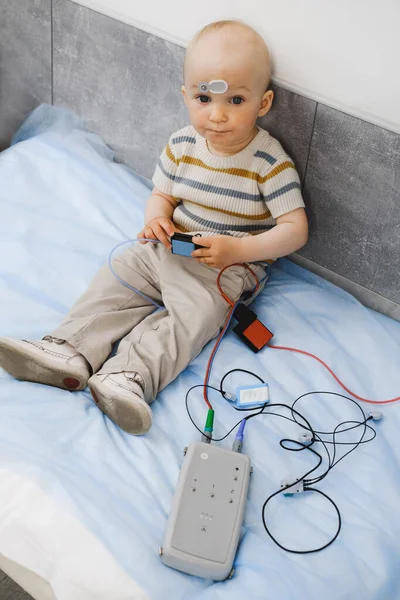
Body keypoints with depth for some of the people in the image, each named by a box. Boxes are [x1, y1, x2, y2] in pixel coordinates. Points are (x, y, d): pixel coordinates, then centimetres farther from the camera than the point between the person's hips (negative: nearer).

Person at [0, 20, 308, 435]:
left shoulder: (270, 162, -16)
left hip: (229, 266, -5)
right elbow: (162, 195, 10)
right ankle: (69, 351, -17)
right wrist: (157, 218, -15)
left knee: (191, 316, -28)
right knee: (114, 282, -9)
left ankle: (129, 376, -39)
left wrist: (238, 249, -27)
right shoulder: (181, 145, -2)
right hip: (169, 247, 6)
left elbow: (295, 229, -15)